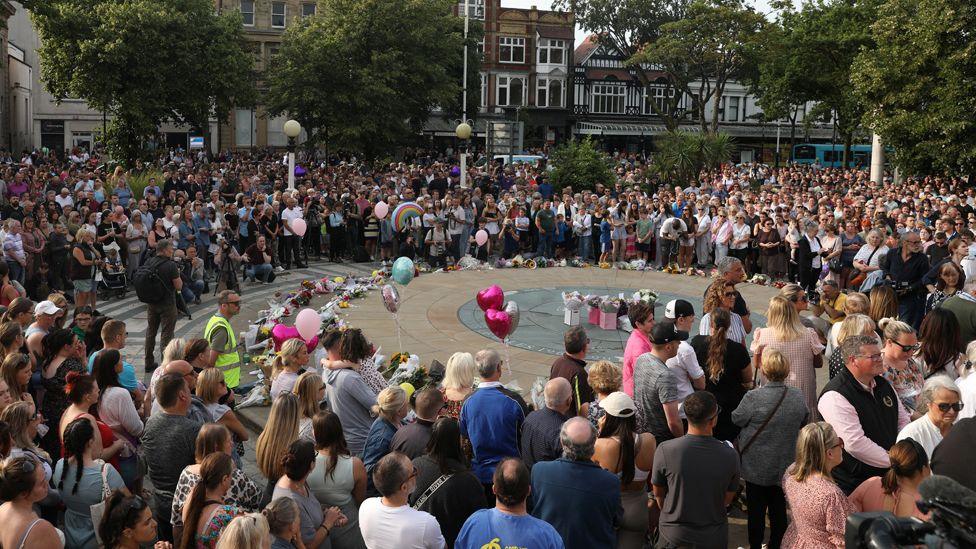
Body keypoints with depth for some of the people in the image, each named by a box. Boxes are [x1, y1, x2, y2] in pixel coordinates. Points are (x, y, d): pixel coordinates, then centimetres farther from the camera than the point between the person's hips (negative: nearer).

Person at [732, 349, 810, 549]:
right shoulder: (798, 397, -10)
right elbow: (804, 422, 6)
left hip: (756, 467, -3)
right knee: (779, 510, 17)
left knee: (756, 510, 12)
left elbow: (736, 419, -8)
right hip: (785, 466, 3)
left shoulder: (753, 398, -23)